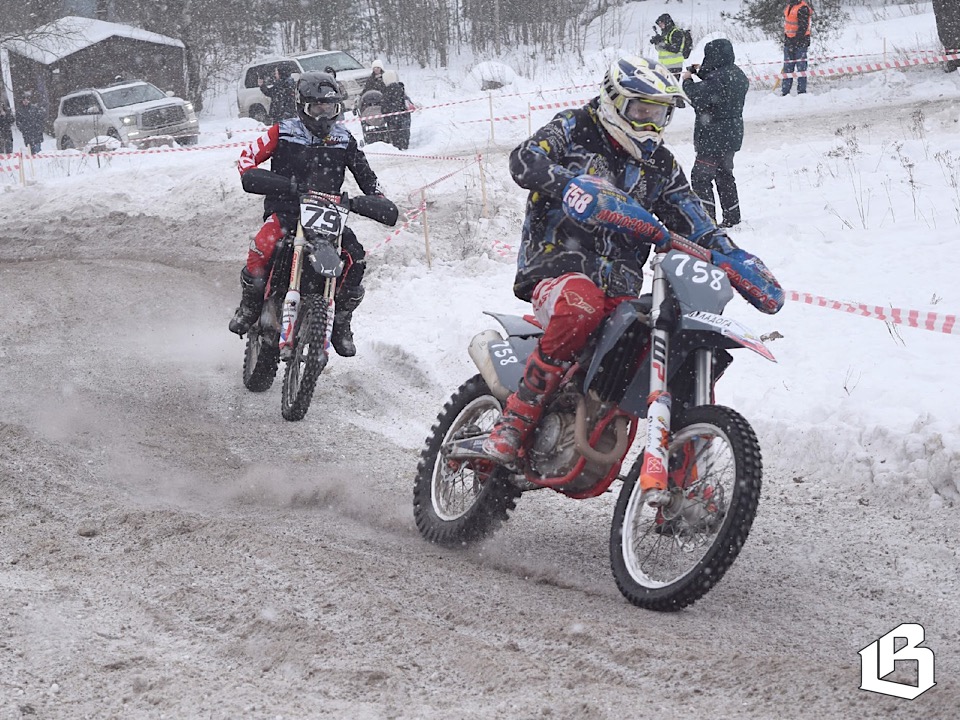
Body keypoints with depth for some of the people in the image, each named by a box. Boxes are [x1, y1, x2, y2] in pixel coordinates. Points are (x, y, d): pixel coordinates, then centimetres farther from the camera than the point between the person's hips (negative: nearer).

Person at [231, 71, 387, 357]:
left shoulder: (344, 140, 11)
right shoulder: (283, 132, 3)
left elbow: (365, 174, 16)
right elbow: (249, 155, 3)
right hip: (284, 209, -3)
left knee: (355, 258, -20)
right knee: (262, 247, -33)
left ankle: (341, 323, 3)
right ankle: (249, 306, -6)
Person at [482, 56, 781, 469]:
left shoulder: (660, 164, 21)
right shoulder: (573, 131, 5)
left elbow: (692, 220, 19)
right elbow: (525, 160, -14)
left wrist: (737, 260, 3)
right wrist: (570, 183, -33)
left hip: (621, 289, 5)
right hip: (558, 266, -5)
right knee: (581, 307, -42)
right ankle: (515, 419, -35)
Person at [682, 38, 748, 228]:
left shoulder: (718, 78, -23)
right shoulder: (736, 74, 7)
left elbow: (697, 96, -23)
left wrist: (687, 80, -6)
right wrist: (701, 72, 16)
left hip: (714, 137, -10)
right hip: (732, 135, 10)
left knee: (700, 177, -6)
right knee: (725, 175, 21)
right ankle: (732, 217, 27)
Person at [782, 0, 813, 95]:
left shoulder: (803, 8, -15)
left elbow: (803, 27, -19)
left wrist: (796, 40, -22)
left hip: (800, 42, -8)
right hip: (789, 42, 8)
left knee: (801, 67, -4)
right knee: (787, 68, 9)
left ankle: (802, 92, 1)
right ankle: (785, 92, 14)